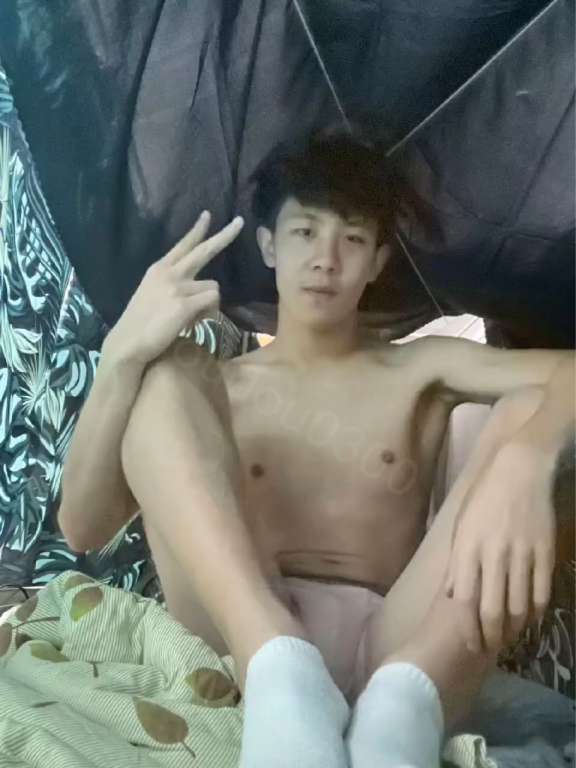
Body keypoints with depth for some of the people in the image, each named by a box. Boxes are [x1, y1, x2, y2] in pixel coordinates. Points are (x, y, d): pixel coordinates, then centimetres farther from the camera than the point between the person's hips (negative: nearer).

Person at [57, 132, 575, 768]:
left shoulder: (421, 370, 14)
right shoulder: (218, 386, 14)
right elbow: (82, 528, 3)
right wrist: (123, 353, -12)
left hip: (395, 651, 0)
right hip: (249, 641, 1)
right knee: (166, 372, -12)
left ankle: (402, 703, -34)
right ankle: (283, 676, -31)